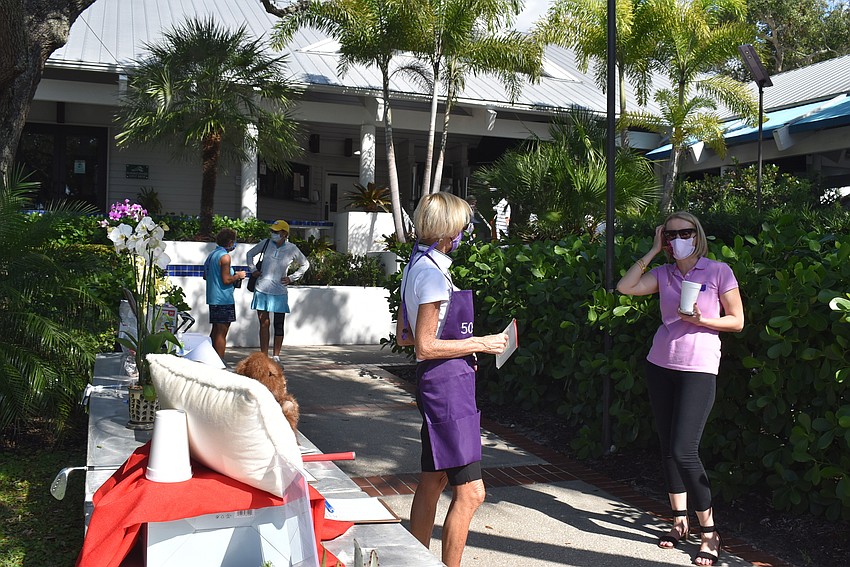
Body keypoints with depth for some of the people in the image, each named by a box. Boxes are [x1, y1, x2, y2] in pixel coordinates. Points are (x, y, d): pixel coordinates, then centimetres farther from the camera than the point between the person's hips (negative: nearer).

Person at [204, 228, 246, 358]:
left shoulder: (211, 255, 14)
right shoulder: (225, 256, -14)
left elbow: (205, 276, 22)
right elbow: (226, 280, -20)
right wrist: (238, 276, -2)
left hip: (213, 299, 9)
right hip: (224, 299, -9)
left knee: (215, 331, 16)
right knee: (221, 333, -6)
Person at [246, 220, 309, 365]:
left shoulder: (292, 249, -2)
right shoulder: (266, 243, 2)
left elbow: (305, 264, 14)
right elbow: (250, 254, 20)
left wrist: (291, 278, 5)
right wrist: (253, 269, 8)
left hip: (279, 292, -1)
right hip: (262, 290, 1)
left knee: (279, 325, 4)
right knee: (264, 323, 2)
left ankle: (276, 356, 14)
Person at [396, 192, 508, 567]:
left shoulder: (418, 267, 12)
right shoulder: (432, 274, -17)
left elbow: (404, 336, 17)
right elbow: (426, 347, -19)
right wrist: (481, 344, -13)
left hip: (435, 383, 11)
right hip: (447, 383, -11)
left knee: (433, 482, 18)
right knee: (469, 492, -7)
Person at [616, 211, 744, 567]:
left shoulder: (719, 271, -2)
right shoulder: (662, 273, 8)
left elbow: (737, 321, 0)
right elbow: (625, 287, -7)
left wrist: (701, 319, -17)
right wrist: (653, 251, -1)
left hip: (699, 368, -5)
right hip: (661, 364, 5)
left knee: (684, 450, -12)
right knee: (667, 447, 8)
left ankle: (709, 533, 2)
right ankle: (679, 522, 22)